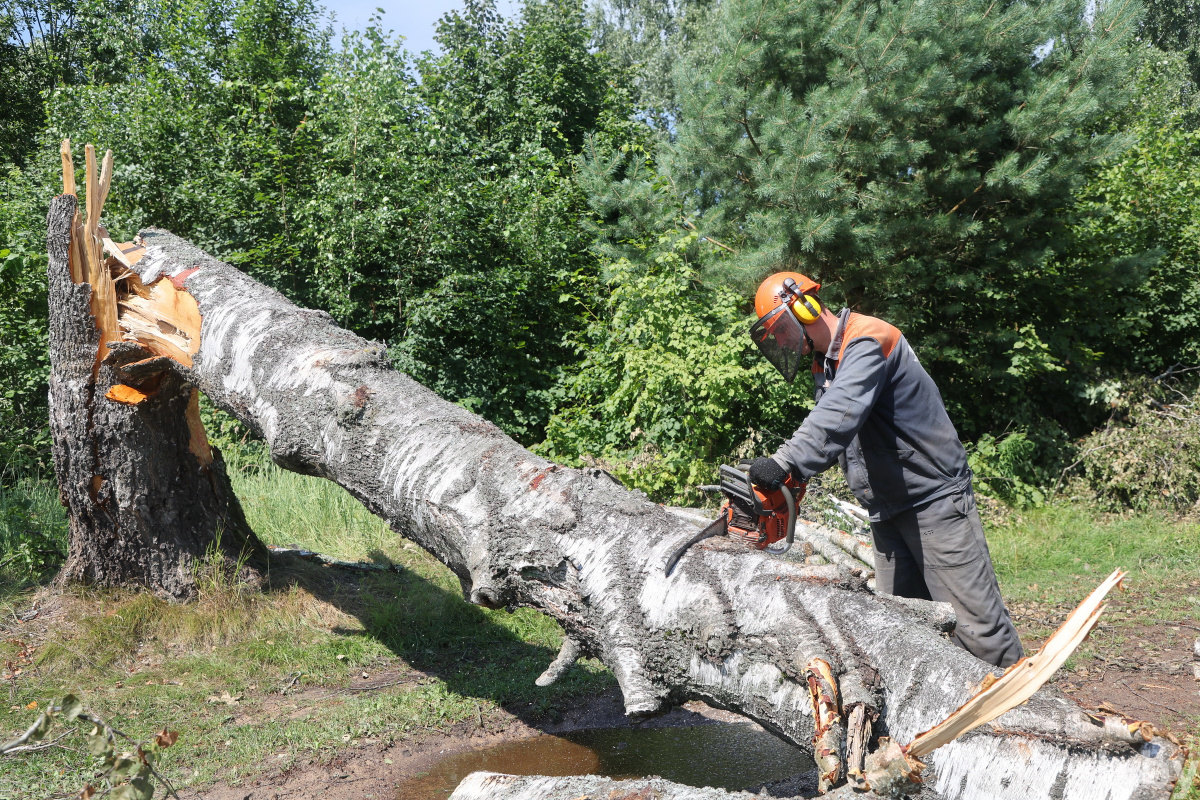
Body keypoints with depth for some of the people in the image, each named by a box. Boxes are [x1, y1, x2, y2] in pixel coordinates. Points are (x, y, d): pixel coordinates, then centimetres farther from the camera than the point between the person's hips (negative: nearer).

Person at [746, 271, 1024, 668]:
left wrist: (787, 463, -46)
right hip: (887, 512, 9)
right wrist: (792, 483, -6)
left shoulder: (867, 342, -17)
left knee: (976, 626, -8)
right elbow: (824, 430, 11)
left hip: (935, 501, -9)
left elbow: (839, 416, -34)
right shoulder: (825, 363, 15)